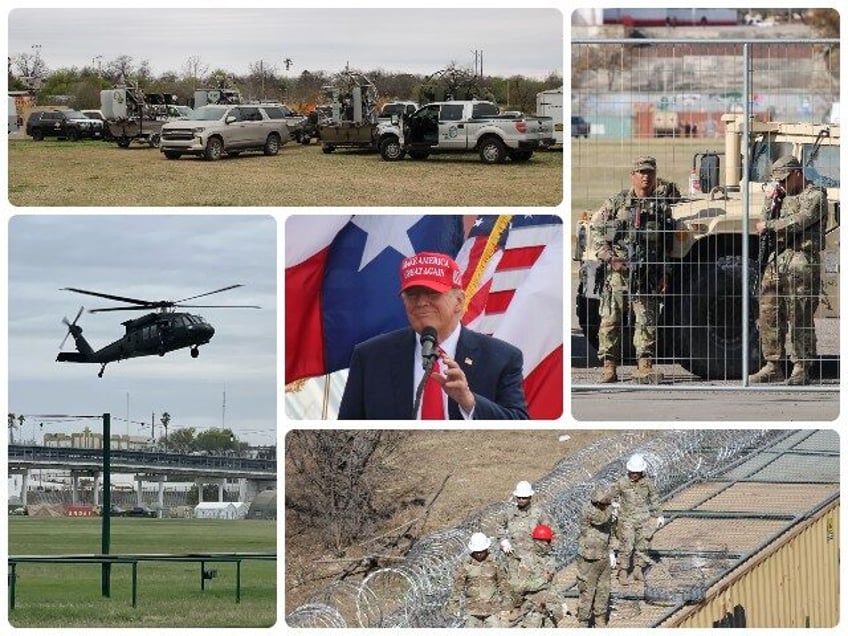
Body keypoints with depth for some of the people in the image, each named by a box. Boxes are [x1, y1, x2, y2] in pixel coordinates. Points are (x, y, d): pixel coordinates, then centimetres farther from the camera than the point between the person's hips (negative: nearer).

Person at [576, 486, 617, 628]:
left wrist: (611, 553, 14)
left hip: (604, 558, 7)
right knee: (587, 593, 0)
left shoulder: (606, 511, 4)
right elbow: (601, 518, -37)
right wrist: (612, 510, -17)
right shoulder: (587, 511, -19)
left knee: (603, 592, 14)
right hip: (589, 560, -7)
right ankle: (583, 624, 9)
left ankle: (600, 622, 25)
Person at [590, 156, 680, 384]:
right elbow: (596, 232, 4)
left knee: (647, 320, -2)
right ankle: (609, 366, 1)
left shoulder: (662, 205, 10)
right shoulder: (616, 203, 5)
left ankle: (644, 365, 0)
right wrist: (610, 258, -7)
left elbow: (667, 244, 14)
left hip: (648, 274, 2)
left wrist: (664, 273, 9)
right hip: (618, 271, -1)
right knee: (611, 320, -2)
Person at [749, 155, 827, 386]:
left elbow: (801, 221, -17)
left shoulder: (815, 196, -2)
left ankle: (801, 369, -3)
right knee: (769, 314, 4)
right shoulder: (783, 198, 22)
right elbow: (764, 225, 22)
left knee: (800, 317, -6)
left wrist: (769, 225, -10)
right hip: (777, 260, 8)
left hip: (802, 261, -8)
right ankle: (773, 366, 10)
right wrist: (770, 202, 8)